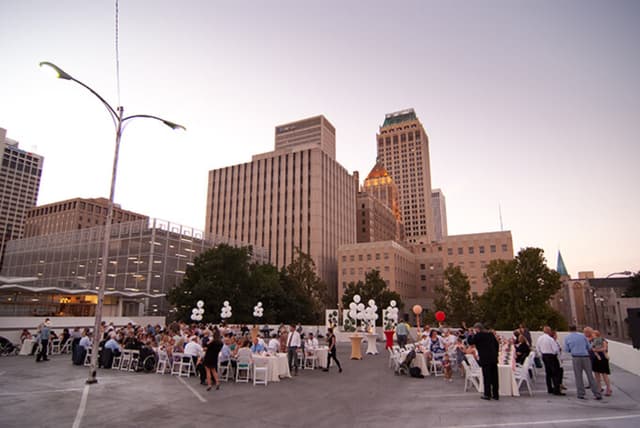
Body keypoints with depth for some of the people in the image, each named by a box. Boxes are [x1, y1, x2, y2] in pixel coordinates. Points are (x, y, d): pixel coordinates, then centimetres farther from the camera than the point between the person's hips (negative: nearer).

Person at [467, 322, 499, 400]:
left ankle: (487, 394, 3)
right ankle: (496, 394, 16)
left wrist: (471, 334, 7)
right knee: (494, 377, 11)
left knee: (487, 377, 0)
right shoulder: (491, 334, 11)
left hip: (485, 359, -6)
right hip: (494, 359, 6)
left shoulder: (478, 335, -9)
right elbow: (497, 344, 15)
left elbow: (470, 342, -6)